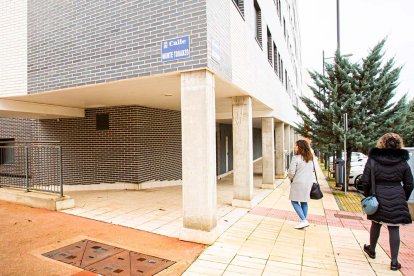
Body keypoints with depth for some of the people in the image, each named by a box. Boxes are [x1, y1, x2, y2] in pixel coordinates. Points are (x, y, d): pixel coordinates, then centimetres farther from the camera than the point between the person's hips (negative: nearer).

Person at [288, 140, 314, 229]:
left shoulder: (296, 158, -14)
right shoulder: (310, 158, 9)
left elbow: (291, 172, -15)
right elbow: (312, 170, 14)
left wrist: (291, 178, 4)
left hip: (298, 182, -7)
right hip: (308, 182, 7)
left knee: (294, 201, 3)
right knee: (304, 202, 15)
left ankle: (304, 220, -6)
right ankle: (304, 221, 20)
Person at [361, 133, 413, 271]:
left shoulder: (372, 159, -6)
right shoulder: (402, 162, 0)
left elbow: (365, 181, -7)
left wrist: (368, 195, 8)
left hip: (378, 198, -1)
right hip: (397, 199, 1)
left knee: (376, 224, 17)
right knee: (394, 228, 6)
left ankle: (371, 250, 36)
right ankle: (394, 261, 11)